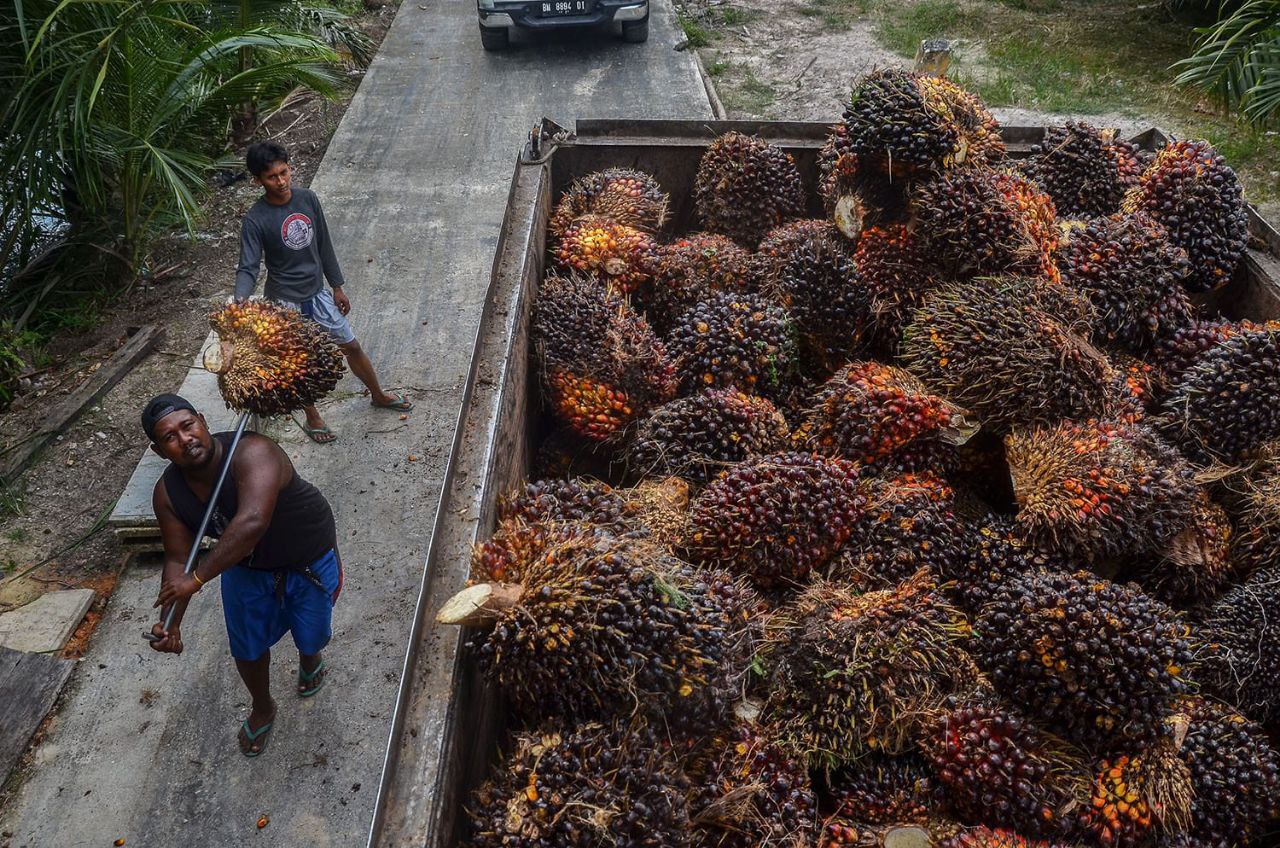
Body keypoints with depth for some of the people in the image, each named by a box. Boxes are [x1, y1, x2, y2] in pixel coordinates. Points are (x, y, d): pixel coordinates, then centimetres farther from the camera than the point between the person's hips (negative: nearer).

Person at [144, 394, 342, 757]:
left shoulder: (251, 452, -39)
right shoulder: (168, 493, -18)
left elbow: (253, 522, -51)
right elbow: (177, 559, -13)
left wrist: (197, 579, -48)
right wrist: (170, 622, -28)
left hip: (308, 559, -4)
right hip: (245, 566, 4)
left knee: (310, 637, 16)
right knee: (247, 648, 16)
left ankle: (309, 658, 56)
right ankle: (262, 710, 48)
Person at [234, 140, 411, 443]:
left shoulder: (307, 198, -7)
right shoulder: (255, 220, -21)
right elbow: (248, 268, -22)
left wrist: (337, 286, 10)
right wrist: (240, 300, -41)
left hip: (317, 292, 4)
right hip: (285, 302, -4)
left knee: (352, 347, 16)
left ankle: (378, 395, 40)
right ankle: (312, 418, 37)